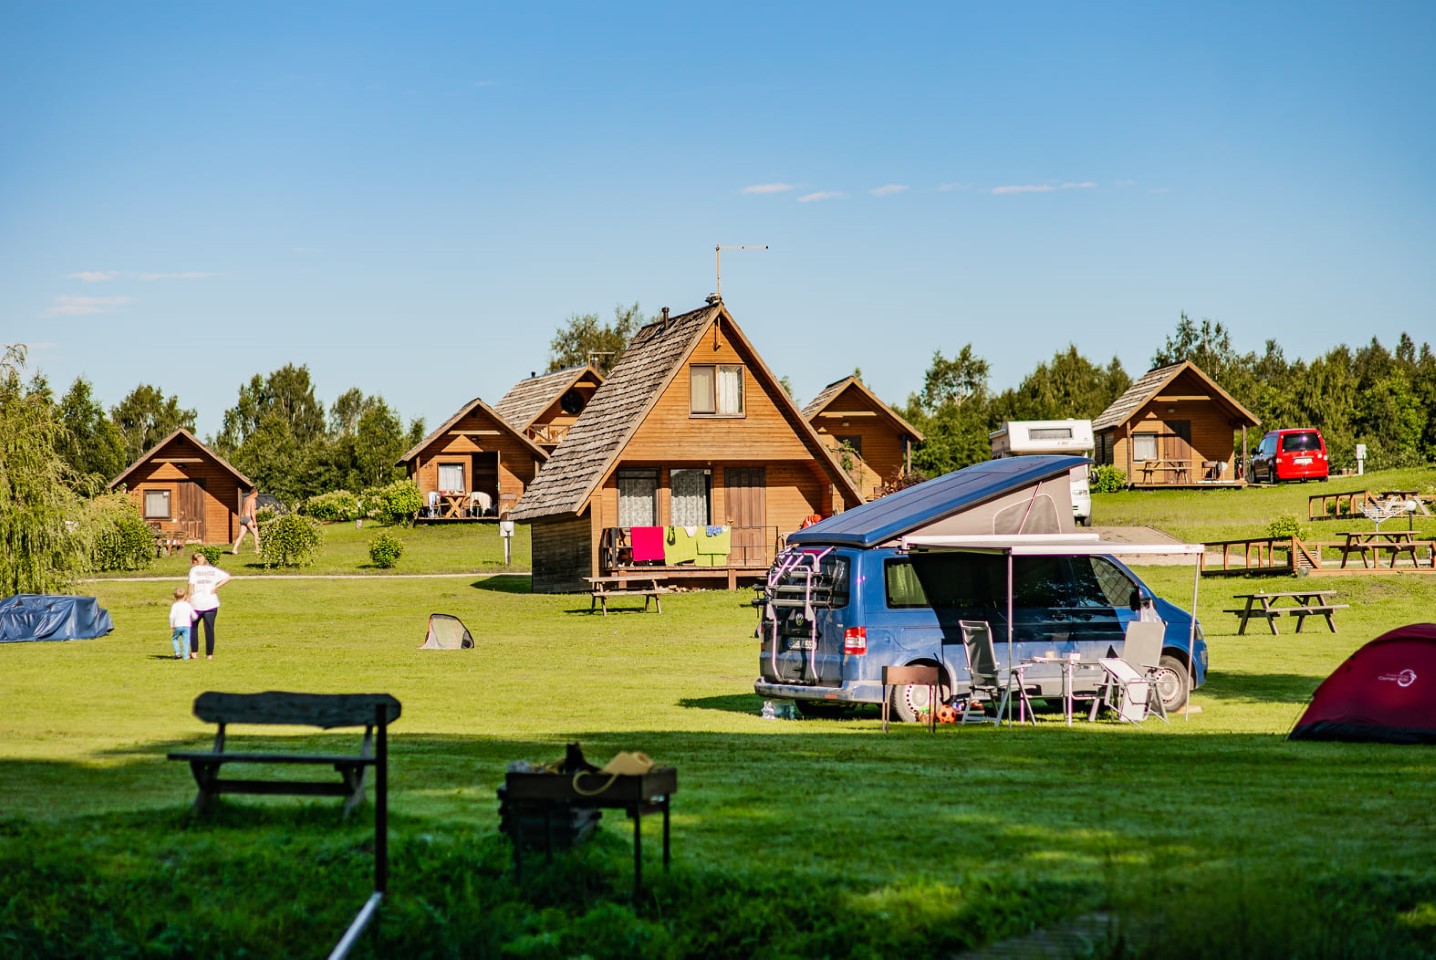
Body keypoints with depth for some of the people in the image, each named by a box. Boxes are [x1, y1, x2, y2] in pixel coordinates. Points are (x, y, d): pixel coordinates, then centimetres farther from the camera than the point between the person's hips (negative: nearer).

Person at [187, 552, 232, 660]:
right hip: (211, 603, 2)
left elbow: (191, 586, -11)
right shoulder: (213, 570, 9)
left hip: (196, 603, -2)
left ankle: (194, 652, 12)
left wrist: (188, 599, -7)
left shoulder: (194, 570, -1)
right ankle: (209, 654, 5)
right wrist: (216, 587, -1)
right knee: (209, 629, 6)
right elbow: (227, 577, 1)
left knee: (193, 627, 16)